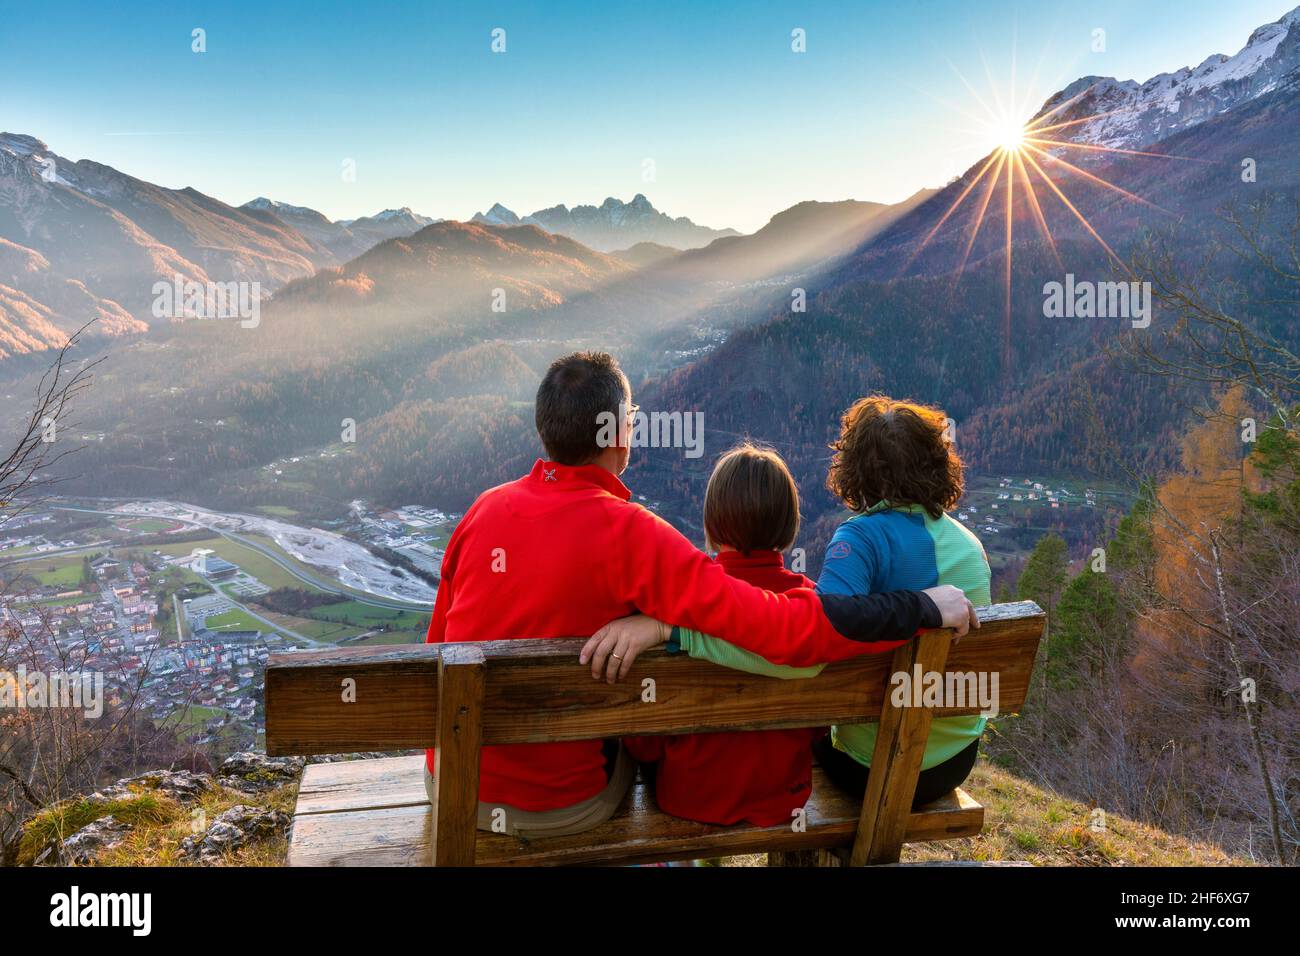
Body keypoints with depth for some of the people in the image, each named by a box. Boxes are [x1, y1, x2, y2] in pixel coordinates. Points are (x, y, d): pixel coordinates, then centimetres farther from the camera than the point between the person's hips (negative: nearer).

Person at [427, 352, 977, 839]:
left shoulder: (485, 509, -9)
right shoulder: (630, 534, -23)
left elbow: (439, 643, 1)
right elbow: (781, 628, -29)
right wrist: (925, 609, -17)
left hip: (452, 785, 4)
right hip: (565, 809, -3)